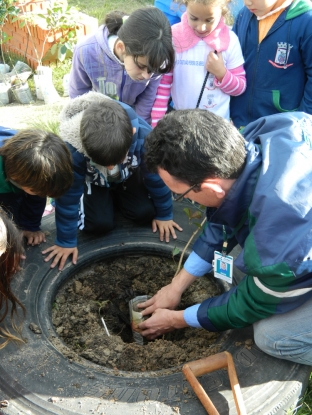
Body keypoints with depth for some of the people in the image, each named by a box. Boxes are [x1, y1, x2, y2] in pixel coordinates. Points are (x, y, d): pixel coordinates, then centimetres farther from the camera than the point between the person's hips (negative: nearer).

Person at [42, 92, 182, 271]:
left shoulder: (144, 136, -40)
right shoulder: (72, 147, -42)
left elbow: (157, 177, -20)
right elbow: (68, 196, -28)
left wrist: (164, 215, -7)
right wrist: (66, 241, -19)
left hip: (128, 176, 2)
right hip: (94, 181, -1)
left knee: (145, 214, -13)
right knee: (101, 224, -19)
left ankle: (117, 199, 18)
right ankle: (109, 201, 15)